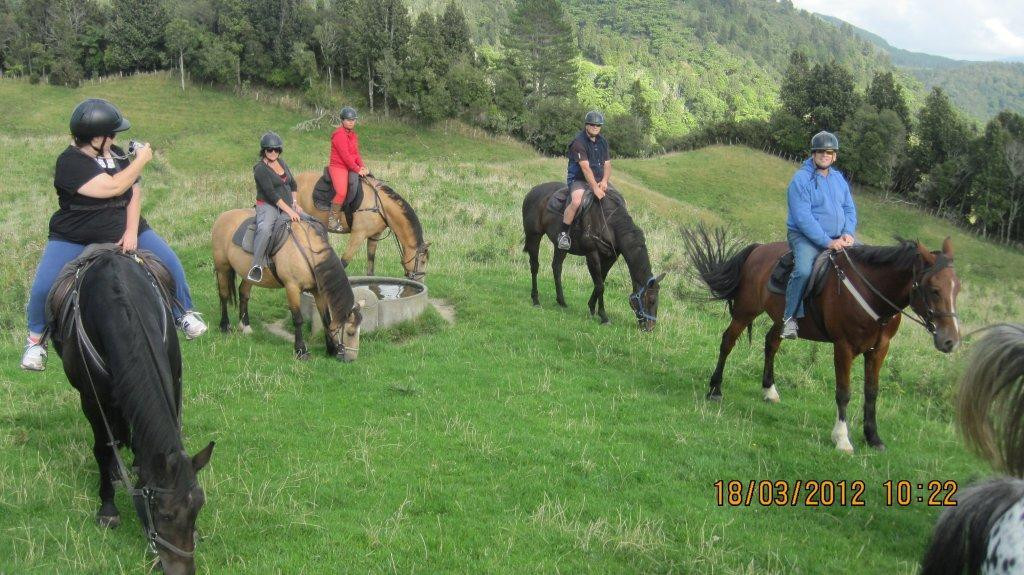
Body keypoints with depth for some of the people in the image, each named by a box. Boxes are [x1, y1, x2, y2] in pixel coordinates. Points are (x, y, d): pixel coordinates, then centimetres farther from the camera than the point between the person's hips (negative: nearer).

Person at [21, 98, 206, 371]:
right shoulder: (70, 162, -21)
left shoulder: (116, 154, -1)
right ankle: (35, 340, 9)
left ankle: (184, 313, 17)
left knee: (170, 263, -6)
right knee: (43, 287, -16)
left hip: (124, 229, 5)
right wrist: (141, 160, -18)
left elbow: (134, 192, -3)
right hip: (74, 238, -4)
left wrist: (131, 231, -15)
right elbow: (113, 187, -28)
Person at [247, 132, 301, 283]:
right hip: (268, 206, -8)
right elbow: (271, 194, -21)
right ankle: (256, 265, -33)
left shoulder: (281, 162, 11)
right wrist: (289, 211, -26)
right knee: (265, 229, -37)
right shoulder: (260, 168, -13)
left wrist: (295, 203, 7)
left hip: (287, 205, 8)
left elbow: (293, 184, 21)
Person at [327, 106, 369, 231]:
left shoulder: (353, 134, 17)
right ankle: (332, 218, -13)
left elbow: (356, 153, 15)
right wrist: (357, 170, -15)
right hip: (338, 166, -9)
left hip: (352, 167, 10)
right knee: (341, 192, -27)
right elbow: (345, 156, -16)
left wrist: (362, 166, -2)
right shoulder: (339, 134, -12)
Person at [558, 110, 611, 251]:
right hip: (579, 180, -7)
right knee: (576, 201, -35)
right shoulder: (579, 142, -14)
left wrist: (604, 181, -10)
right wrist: (595, 188, -29)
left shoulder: (602, 141, 11)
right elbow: (585, 167, -22)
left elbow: (607, 164, 9)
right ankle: (563, 234, -22)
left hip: (598, 180, 7)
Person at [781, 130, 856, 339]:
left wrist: (848, 233, -6)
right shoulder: (801, 179, -10)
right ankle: (790, 317, -18)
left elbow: (850, 209, 15)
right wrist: (827, 242, -22)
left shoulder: (839, 179, 13)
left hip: (838, 238, 7)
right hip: (806, 237, -7)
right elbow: (803, 217, -18)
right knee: (803, 270, -33)